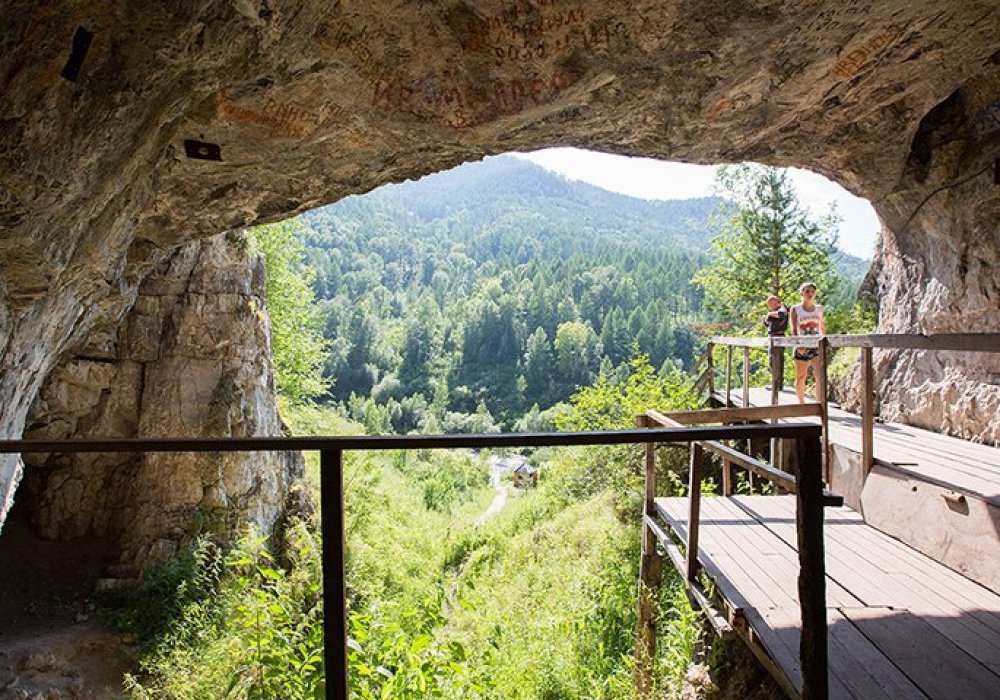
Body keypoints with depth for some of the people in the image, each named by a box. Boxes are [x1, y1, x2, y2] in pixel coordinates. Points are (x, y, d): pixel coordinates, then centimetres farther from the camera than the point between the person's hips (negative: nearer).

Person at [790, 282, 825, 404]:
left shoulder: (819, 309, 10)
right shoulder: (795, 309, 0)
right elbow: (794, 329, -9)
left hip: (817, 347, 2)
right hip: (801, 348, -2)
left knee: (821, 376, -16)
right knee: (800, 377, 8)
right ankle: (801, 403, 25)